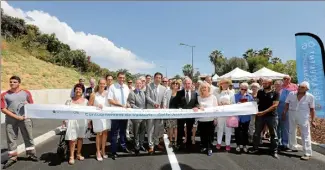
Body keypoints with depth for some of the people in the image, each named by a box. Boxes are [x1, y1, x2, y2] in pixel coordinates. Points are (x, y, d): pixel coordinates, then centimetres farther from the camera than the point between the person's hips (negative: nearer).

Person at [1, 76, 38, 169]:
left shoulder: (26, 93, 5)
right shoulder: (4, 95, 1)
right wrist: (16, 116, -12)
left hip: (25, 118, 0)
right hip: (11, 120, 0)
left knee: (28, 137, 8)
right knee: (11, 139, 6)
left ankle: (31, 154, 21)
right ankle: (13, 157, 18)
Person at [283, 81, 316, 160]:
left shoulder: (310, 97, -5)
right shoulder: (291, 94, 0)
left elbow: (312, 109, -2)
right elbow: (287, 104, 6)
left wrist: (313, 120, -3)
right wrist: (284, 113, 5)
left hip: (303, 117, -3)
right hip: (292, 116, 3)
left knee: (305, 135, -3)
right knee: (292, 132, 16)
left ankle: (307, 153, 2)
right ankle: (292, 147, 35)